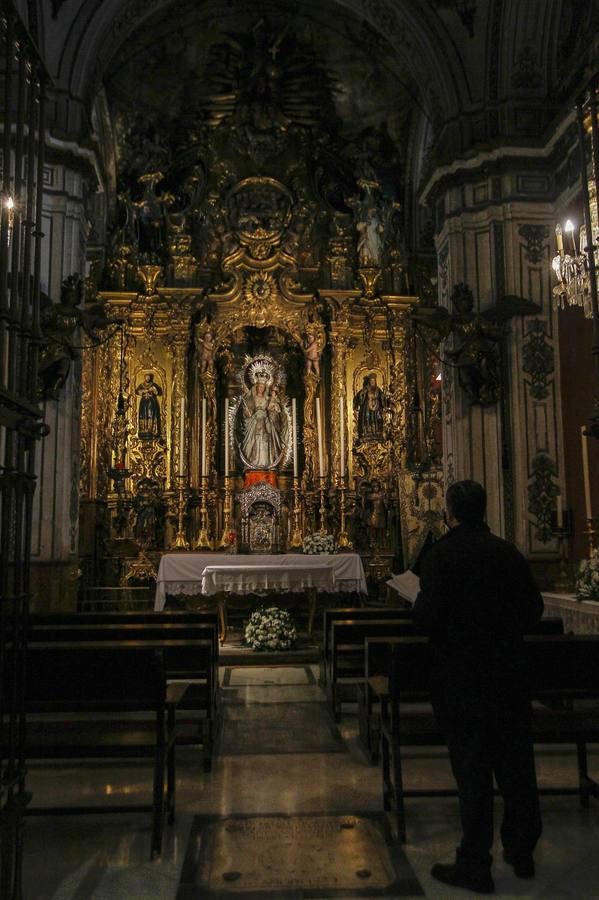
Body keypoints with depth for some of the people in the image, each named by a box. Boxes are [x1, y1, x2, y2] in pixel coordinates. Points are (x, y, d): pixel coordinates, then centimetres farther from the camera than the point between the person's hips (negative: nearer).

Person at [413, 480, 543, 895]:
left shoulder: (442, 554, -15)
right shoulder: (508, 552, 0)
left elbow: (428, 617, -20)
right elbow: (534, 608, 3)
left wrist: (419, 603, 1)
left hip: (462, 674, -5)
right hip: (510, 670, 5)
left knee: (473, 771, 5)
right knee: (516, 766, 17)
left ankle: (475, 864, 16)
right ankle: (522, 852, 33)